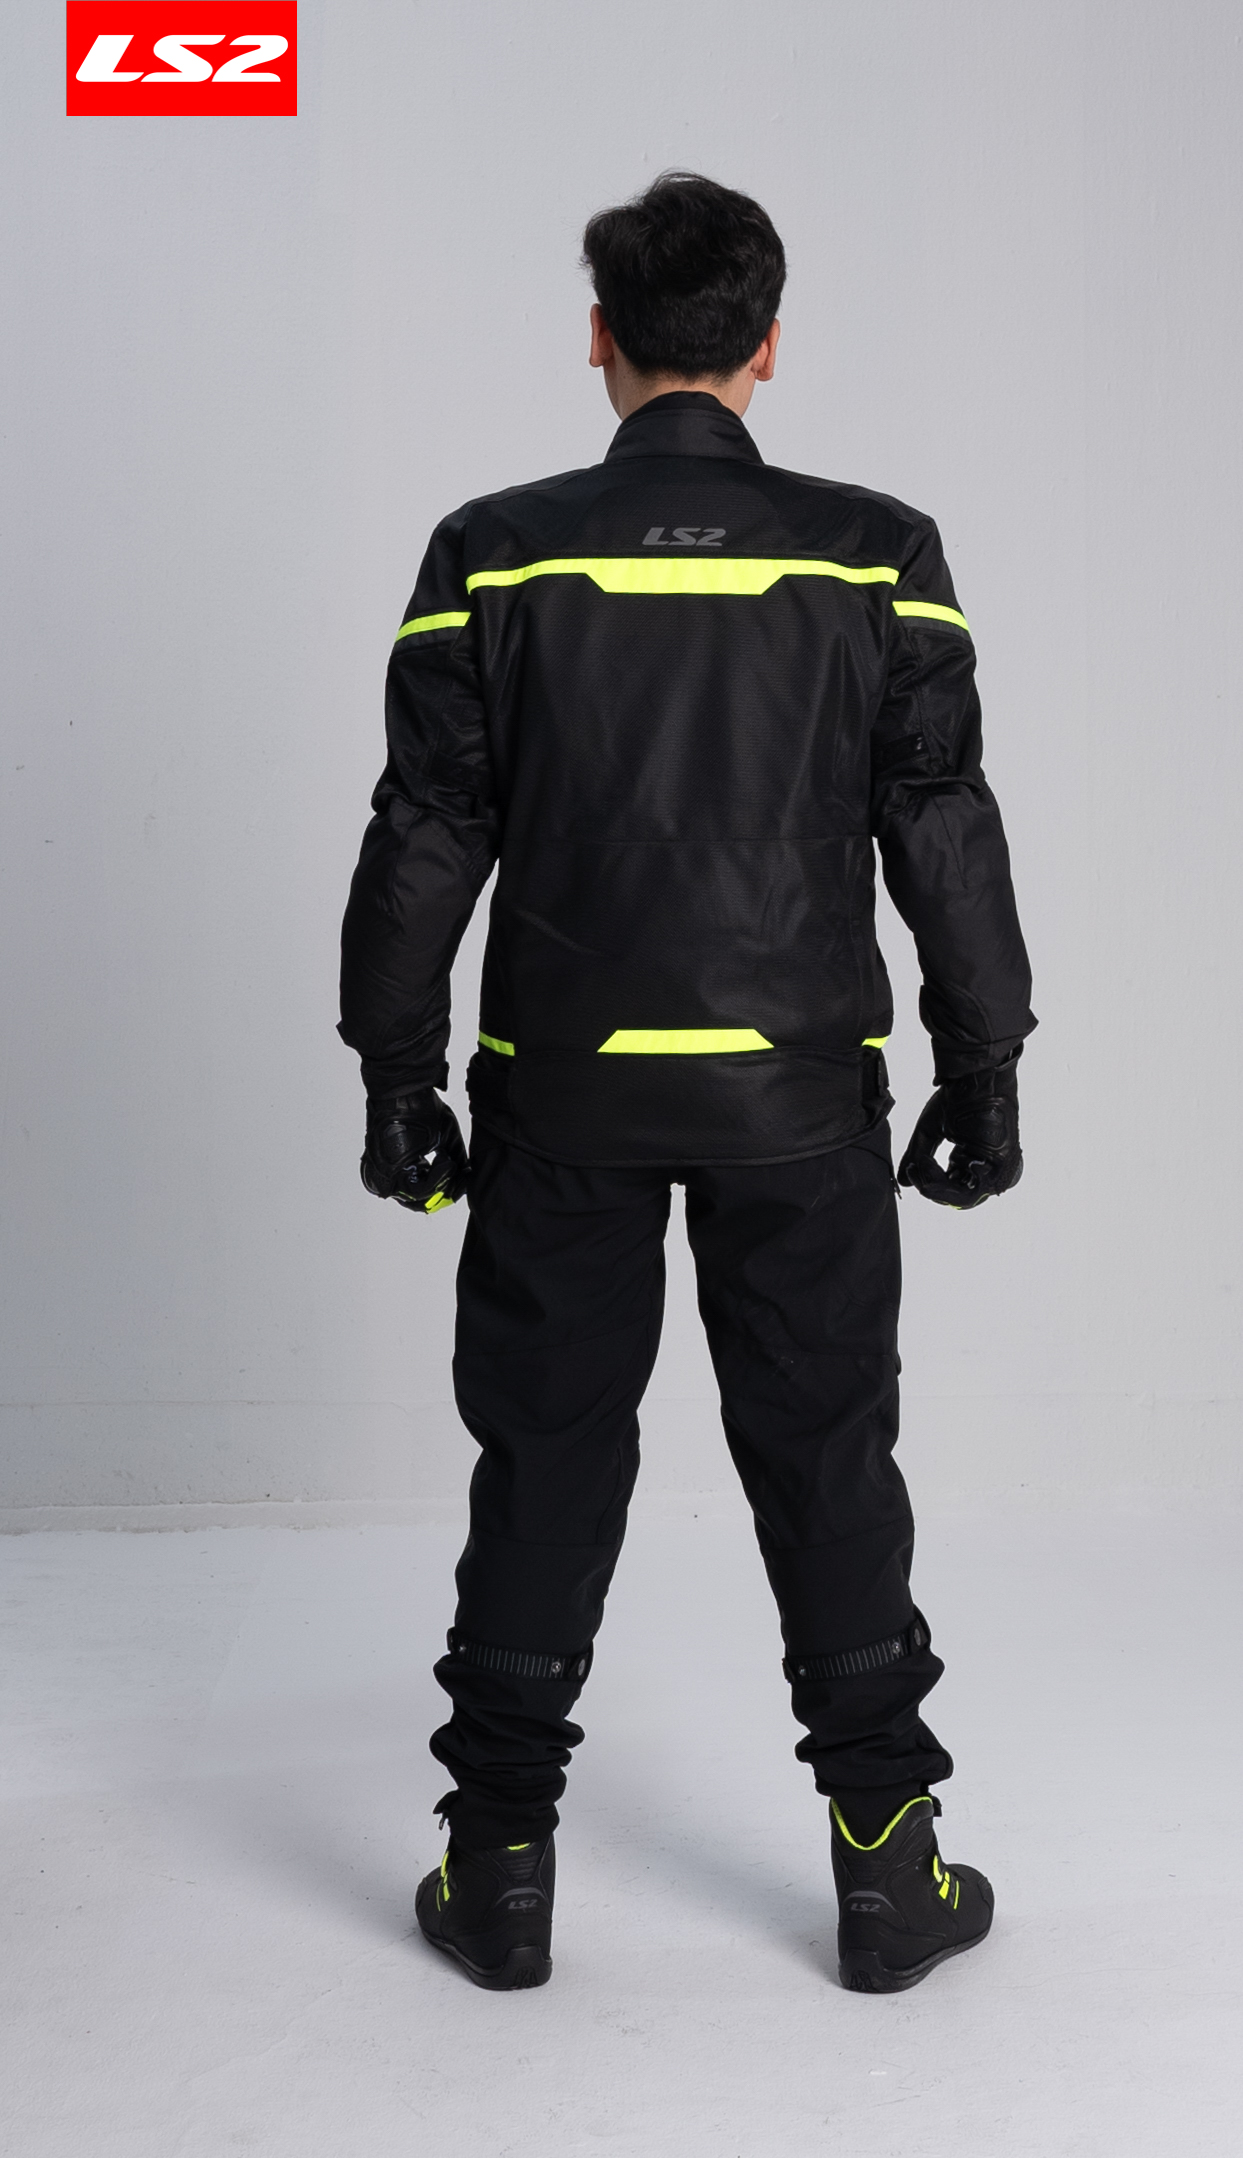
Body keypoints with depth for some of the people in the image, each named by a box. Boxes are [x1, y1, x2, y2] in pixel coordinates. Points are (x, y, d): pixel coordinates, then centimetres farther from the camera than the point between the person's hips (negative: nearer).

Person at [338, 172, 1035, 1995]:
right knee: (829, 1463, 10)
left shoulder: (496, 558, -3)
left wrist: (399, 1077, 6)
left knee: (545, 1464, 10)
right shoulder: (875, 558, -2)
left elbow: (425, 839, -1)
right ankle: (889, 1870, 17)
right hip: (801, 1094, 0)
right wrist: (985, 1069, 7)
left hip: (563, 1093, 0)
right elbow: (945, 831, -1)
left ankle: (502, 1869, 18)